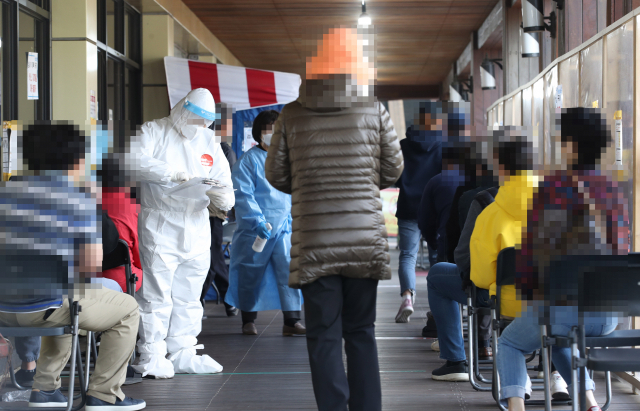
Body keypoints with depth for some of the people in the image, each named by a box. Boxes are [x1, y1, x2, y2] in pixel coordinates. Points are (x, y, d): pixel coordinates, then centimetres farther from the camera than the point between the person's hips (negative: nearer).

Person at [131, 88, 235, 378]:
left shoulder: (209, 142, 15)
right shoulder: (154, 131, 0)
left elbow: (223, 179, 8)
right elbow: (136, 160, -18)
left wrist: (222, 197, -15)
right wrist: (172, 173, -26)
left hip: (197, 232, 6)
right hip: (160, 229, -6)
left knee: (188, 297, 12)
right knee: (156, 295, -8)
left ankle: (182, 354, 20)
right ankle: (151, 357, -3)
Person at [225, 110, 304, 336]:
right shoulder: (248, 160, -2)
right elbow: (243, 194, -9)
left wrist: (293, 216, 5)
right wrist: (257, 221, -19)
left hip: (284, 228, 3)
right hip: (254, 230, -3)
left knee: (289, 272, -8)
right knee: (251, 275, 6)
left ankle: (292, 321, -5)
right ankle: (248, 320, 20)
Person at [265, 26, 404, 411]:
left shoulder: (292, 115, -1)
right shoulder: (375, 112, -1)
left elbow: (276, 174, 5)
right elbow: (393, 169, 6)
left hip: (314, 242, -1)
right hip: (365, 236, 1)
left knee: (324, 335, 4)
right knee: (361, 332, 13)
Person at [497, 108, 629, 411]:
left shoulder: (553, 187, -9)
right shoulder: (614, 192, 6)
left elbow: (530, 248, -5)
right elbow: (621, 251, 12)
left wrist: (526, 292, 10)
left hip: (562, 304, -5)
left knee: (509, 343, 25)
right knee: (559, 338, 38)